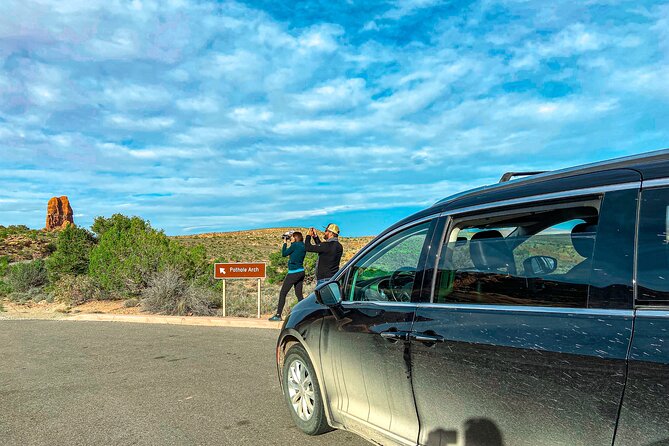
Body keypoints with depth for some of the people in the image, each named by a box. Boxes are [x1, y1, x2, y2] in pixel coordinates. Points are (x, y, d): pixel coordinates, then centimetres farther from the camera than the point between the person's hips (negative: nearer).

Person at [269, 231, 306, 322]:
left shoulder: (295, 245, -13)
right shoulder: (303, 246, 10)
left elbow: (284, 254, -5)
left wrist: (285, 243, 7)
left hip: (293, 273, -8)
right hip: (301, 272, 8)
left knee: (282, 293, -2)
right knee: (299, 294, 12)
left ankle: (278, 315, -1)